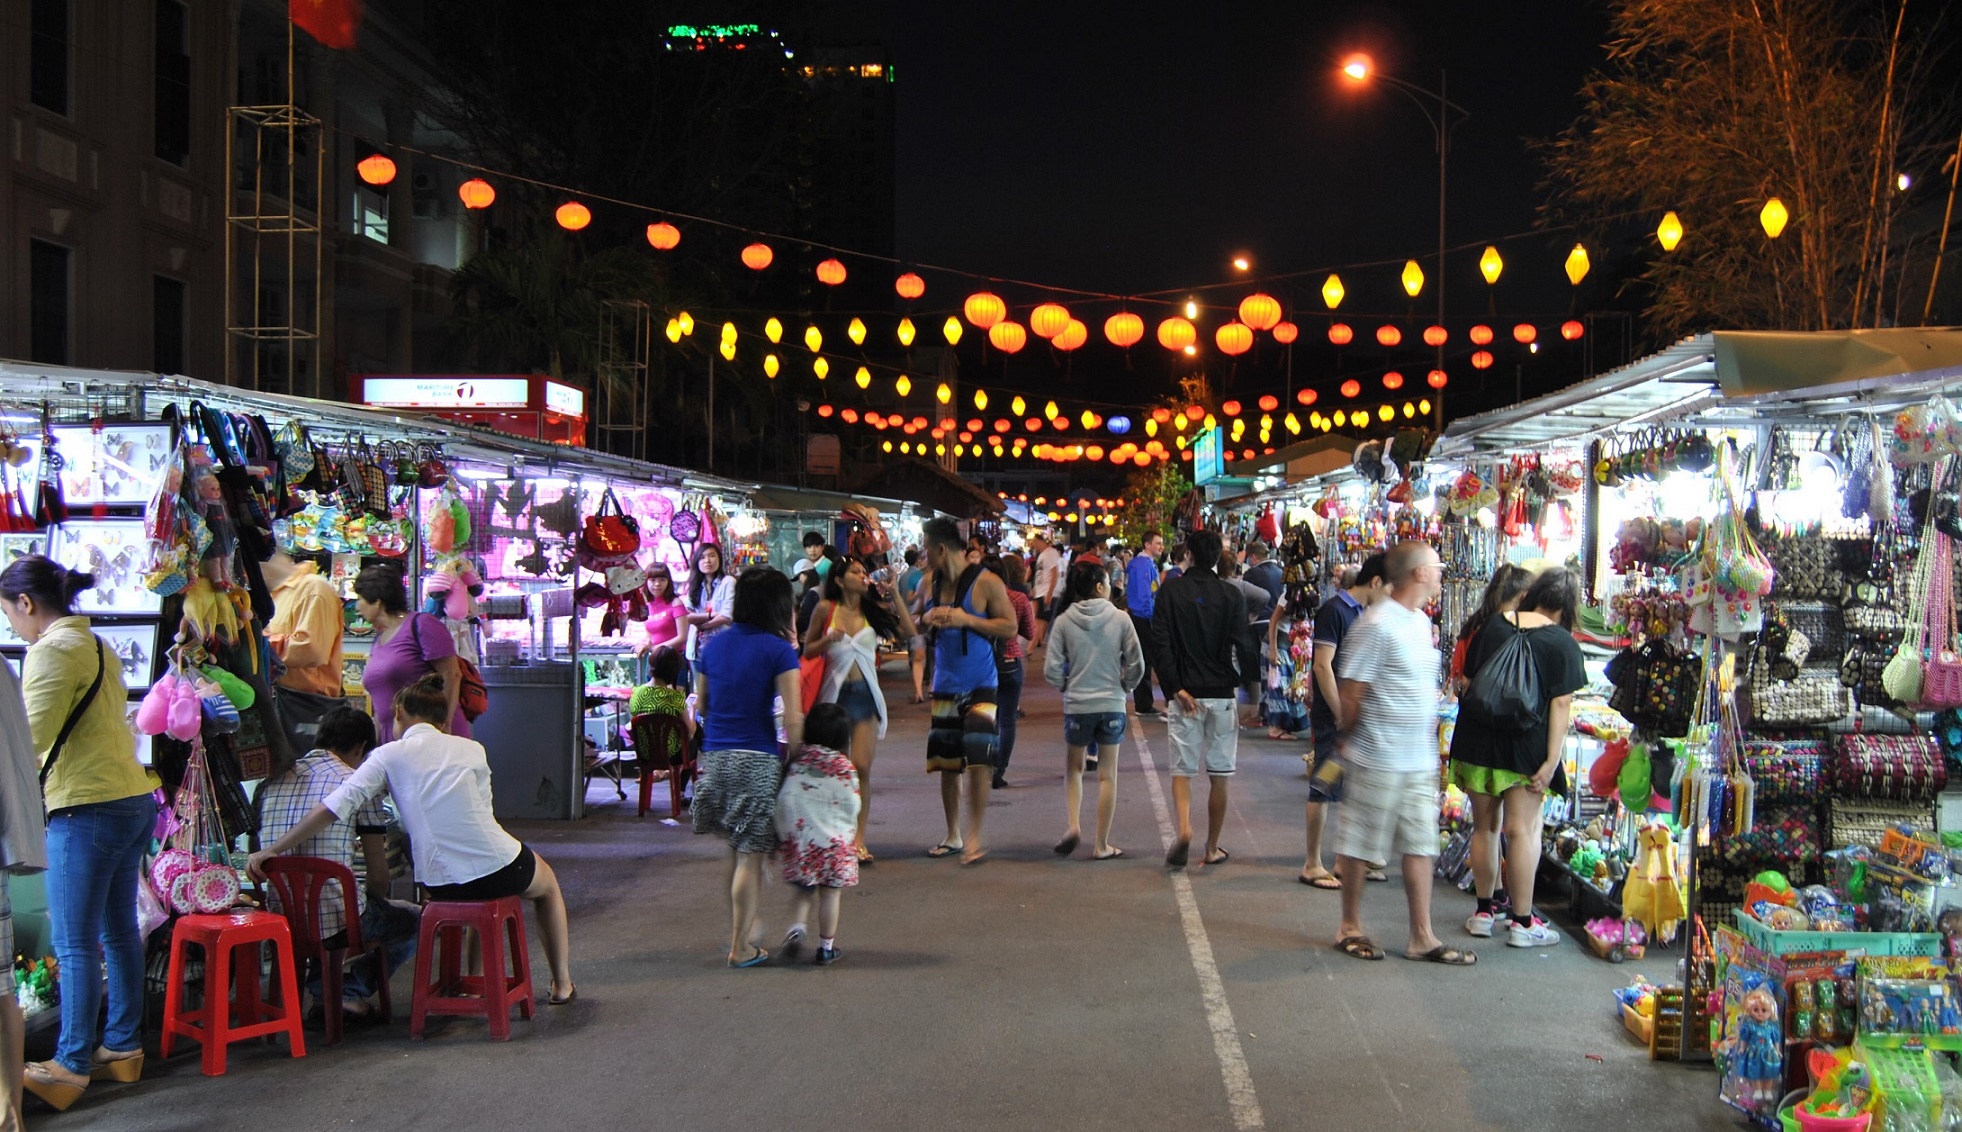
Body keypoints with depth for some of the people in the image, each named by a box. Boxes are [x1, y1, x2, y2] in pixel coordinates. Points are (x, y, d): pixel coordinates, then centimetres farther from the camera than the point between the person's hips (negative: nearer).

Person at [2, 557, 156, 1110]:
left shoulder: (51, 651, -12)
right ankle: (123, 1046, 23)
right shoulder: (97, 646, 15)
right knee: (118, 930, 15)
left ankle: (71, 1065, 4)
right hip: (132, 799, 9)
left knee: (75, 945, -2)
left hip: (87, 810, -9)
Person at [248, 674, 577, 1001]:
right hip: (501, 867, -1)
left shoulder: (389, 756, 1)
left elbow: (331, 809, -8)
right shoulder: (471, 749, 6)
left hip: (443, 885, 1)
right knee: (547, 882, 34)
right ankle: (562, 983, 36)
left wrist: (271, 851, -2)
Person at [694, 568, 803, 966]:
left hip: (715, 758, 6)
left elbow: (700, 705, 16)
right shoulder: (778, 650, -8)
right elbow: (793, 717, -13)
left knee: (737, 849, 20)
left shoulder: (714, 646, 9)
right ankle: (740, 947, 7)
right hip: (758, 759, -5)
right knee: (750, 855, 2)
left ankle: (739, 929, 28)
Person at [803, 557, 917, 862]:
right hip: (834, 691, -1)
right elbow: (808, 651, 5)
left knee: (862, 767, -7)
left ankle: (859, 839, -5)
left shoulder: (874, 609, 4)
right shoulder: (826, 609, 0)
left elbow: (910, 630, -8)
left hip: (865, 691, 1)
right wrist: (828, 639, -13)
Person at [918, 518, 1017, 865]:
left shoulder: (985, 583, -9)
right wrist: (929, 620, -5)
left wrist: (967, 619, -18)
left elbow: (1010, 626, -10)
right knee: (947, 764, 10)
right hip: (945, 687, 6)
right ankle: (953, 836, 22)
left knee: (978, 760, -13)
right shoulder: (930, 584, 7)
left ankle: (974, 837, -5)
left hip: (979, 687, -6)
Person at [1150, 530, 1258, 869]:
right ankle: (1212, 848, 15)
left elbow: (1160, 644, -8)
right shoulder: (1231, 595, -2)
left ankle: (1184, 828, -17)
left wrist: (1176, 688, -8)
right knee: (1219, 774, 9)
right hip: (1223, 694, 0)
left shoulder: (1169, 592, -1)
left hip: (1186, 694, 0)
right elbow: (1243, 646, -6)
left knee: (1182, 769, 8)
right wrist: (1251, 689, 4)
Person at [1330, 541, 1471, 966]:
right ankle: (1350, 927, 20)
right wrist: (1355, 741, -2)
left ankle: (1422, 937, 16)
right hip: (1379, 759, -8)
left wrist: (1428, 735, 15)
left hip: (1421, 759, 8)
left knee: (1421, 845, 10)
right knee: (1359, 845, 6)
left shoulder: (1421, 622, 11)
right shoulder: (1378, 625, -17)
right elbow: (1351, 694, -14)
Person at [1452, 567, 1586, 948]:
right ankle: (1523, 922, 6)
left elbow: (1467, 682, 10)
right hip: (1526, 747, -4)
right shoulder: (1562, 642, -7)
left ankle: (1483, 912, 22)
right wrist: (1552, 760, -11)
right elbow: (1561, 705, -11)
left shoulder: (1492, 625, 5)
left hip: (1477, 742, 4)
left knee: (1484, 826, 13)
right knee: (1523, 830, 2)